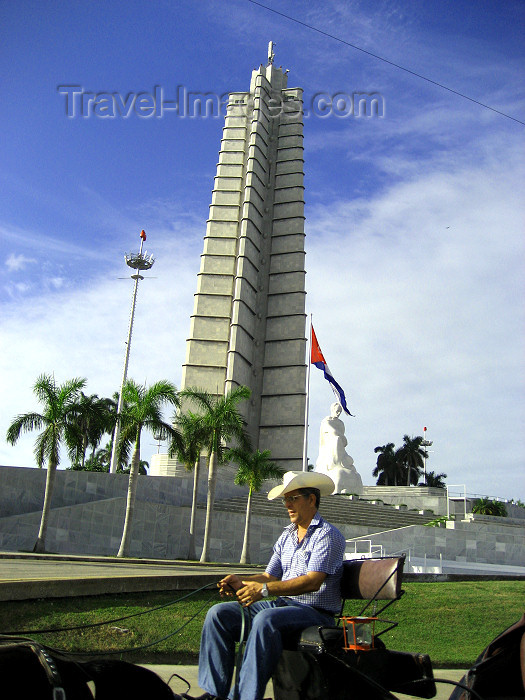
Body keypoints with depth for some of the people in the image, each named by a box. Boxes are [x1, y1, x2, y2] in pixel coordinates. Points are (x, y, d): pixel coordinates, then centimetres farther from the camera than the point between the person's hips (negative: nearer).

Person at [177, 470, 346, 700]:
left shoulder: (328, 535, -9)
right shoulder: (287, 536, 18)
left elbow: (313, 581, -22)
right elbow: (270, 576, 12)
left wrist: (264, 589, -30)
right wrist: (241, 582, -9)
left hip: (314, 611, -8)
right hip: (282, 604, 8)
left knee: (266, 620, -37)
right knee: (219, 613, -6)